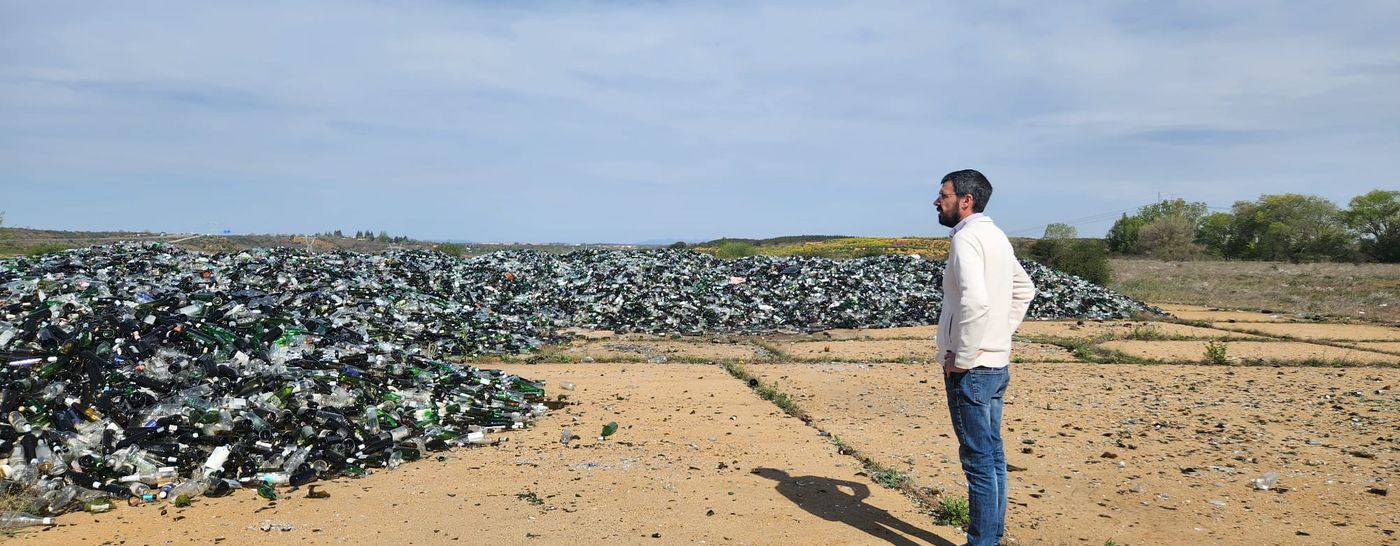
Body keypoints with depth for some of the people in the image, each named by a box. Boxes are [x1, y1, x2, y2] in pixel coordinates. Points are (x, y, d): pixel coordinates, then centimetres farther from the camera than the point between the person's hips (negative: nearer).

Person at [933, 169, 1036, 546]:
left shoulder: (967, 237, -16)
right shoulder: (996, 236, 13)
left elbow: (975, 301, -31)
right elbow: (1025, 289, 27)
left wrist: (961, 358, -21)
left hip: (970, 370, -10)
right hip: (997, 364, 10)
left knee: (978, 460, -3)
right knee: (993, 455, 15)